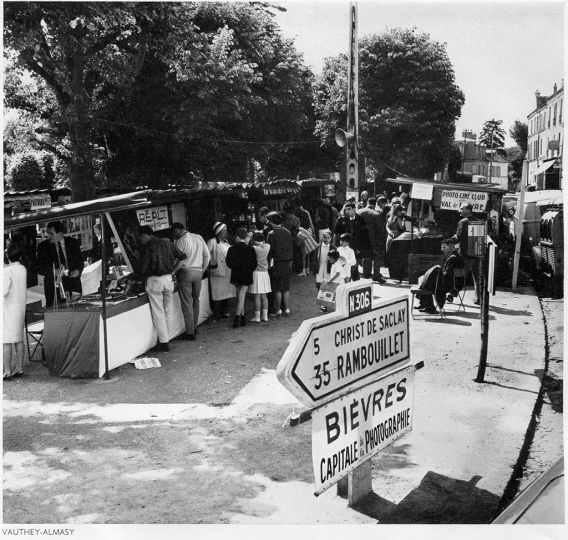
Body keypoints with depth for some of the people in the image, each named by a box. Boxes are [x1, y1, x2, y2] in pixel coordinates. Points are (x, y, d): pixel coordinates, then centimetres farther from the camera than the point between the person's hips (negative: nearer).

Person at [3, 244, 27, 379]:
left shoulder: (7, 271, -16)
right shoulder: (23, 269, 4)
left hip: (8, 309, -7)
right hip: (20, 308, 7)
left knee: (6, 342, -3)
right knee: (19, 339, 13)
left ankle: (7, 372, -2)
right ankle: (19, 368, 18)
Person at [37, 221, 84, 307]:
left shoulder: (73, 243, 7)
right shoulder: (43, 246, 4)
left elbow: (80, 261, 15)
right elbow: (41, 268, -2)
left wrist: (78, 270, -7)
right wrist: (54, 271, -21)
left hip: (73, 284, 1)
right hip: (53, 286, -1)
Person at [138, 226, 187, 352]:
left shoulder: (148, 247, -9)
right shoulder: (166, 243, 9)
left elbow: (143, 268, -10)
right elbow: (182, 256, 10)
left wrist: (144, 278, 9)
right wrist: (173, 272, 10)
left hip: (154, 280, -5)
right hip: (168, 279, 6)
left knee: (158, 313, 1)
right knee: (167, 311, 14)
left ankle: (164, 342, 2)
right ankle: (165, 338, 18)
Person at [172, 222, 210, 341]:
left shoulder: (180, 241, -9)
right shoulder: (199, 237, 10)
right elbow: (207, 256, 11)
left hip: (185, 272, -6)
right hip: (198, 272, 6)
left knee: (187, 302, -1)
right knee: (195, 300, 16)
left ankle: (190, 332, 0)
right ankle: (194, 328, 23)